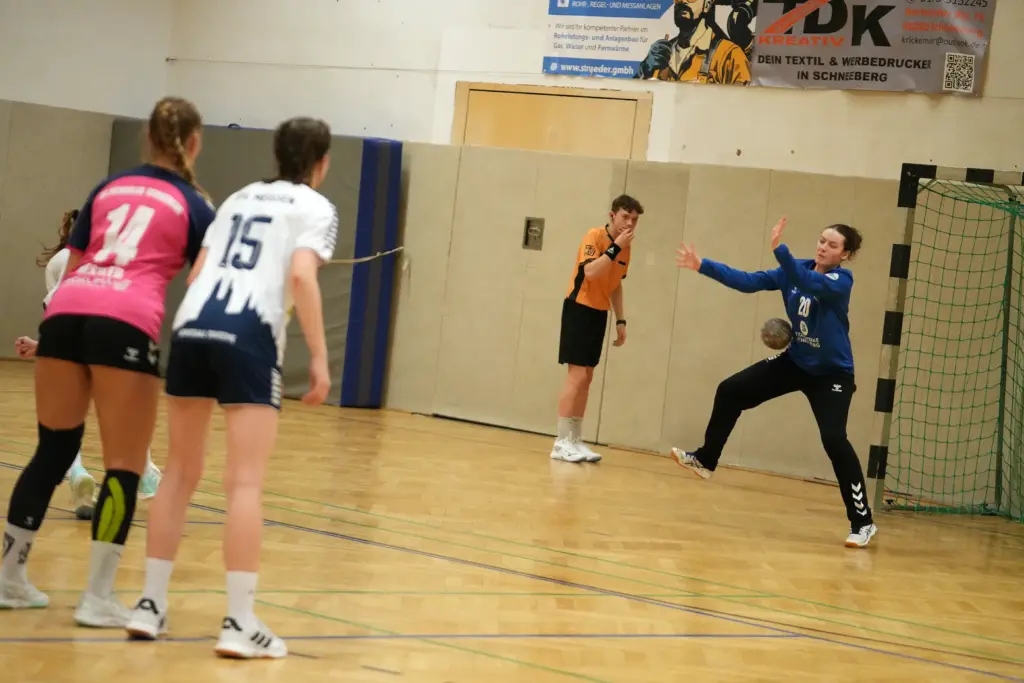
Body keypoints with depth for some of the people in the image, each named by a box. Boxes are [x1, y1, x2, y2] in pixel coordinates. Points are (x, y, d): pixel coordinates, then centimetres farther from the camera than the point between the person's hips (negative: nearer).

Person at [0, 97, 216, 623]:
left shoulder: (109, 187, 23)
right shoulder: (193, 205, 12)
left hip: (65, 311, 5)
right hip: (126, 323, -5)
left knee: (53, 450, 18)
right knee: (125, 467, 3)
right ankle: (97, 598, 1)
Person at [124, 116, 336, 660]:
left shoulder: (240, 198, 26)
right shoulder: (315, 207, 9)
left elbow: (197, 273, 18)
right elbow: (301, 275, -9)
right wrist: (319, 355, -9)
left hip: (191, 325, 6)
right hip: (249, 336, -5)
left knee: (180, 475, 14)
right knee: (246, 483, -5)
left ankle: (150, 605, 16)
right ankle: (239, 623, -8)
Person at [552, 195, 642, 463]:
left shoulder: (625, 247, 9)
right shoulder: (594, 236, -14)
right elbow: (590, 273, -28)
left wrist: (621, 321, 15)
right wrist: (615, 247, -27)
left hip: (599, 313, 8)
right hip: (579, 308, -8)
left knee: (586, 377, 9)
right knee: (577, 374, -11)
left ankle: (575, 440, 13)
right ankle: (562, 443, -10)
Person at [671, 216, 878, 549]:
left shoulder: (841, 280, -22)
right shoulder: (796, 270, -4)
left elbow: (808, 284, -42)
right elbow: (748, 281, -7)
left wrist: (779, 249, -55)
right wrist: (703, 266, -15)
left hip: (832, 373, -7)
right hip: (795, 362, 7)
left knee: (834, 438, -23)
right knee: (730, 391, 2)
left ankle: (862, 522, -14)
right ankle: (706, 459, 22)